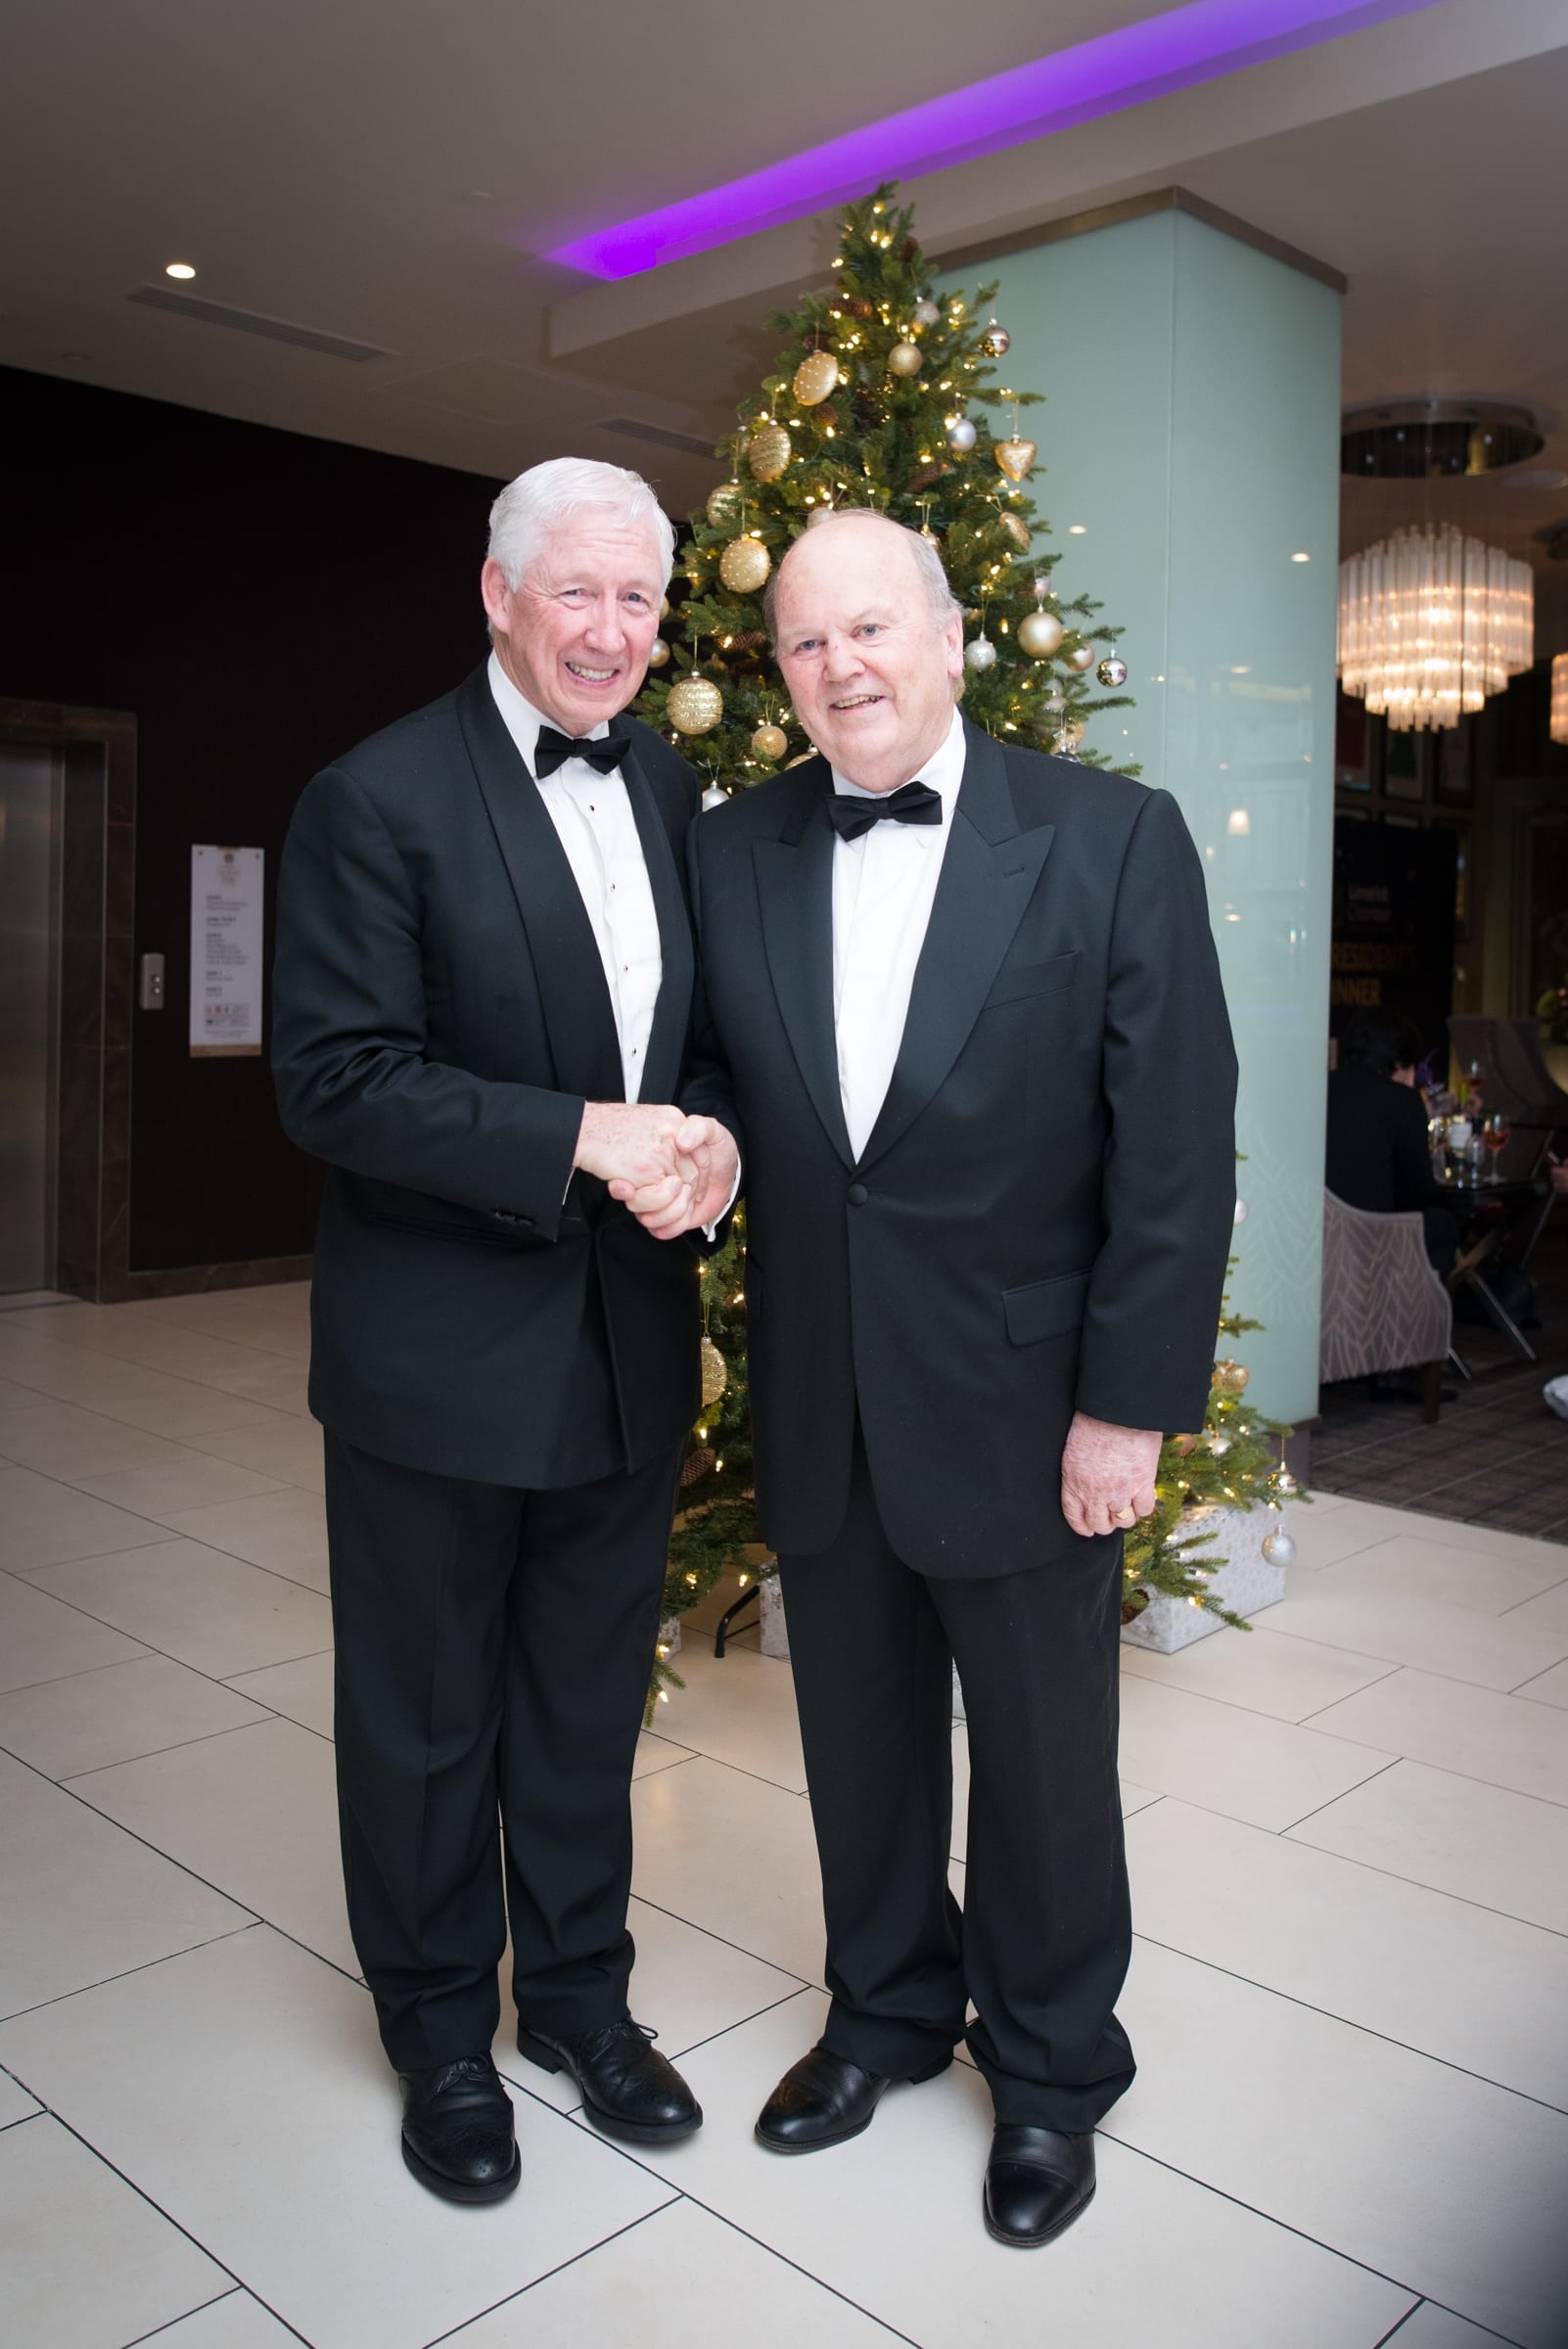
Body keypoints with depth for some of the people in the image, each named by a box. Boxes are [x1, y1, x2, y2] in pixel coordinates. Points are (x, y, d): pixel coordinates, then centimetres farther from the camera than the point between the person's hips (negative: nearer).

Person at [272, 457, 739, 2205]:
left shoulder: (667, 788, 7)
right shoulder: (378, 799, -12)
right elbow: (333, 1080, -18)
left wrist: (707, 1136, -8)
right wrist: (584, 1138, -24)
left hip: (629, 1341, 6)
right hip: (441, 1351, -5)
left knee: (589, 1700, 20)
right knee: (427, 1719, 13)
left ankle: (577, 1992, 42)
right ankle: (439, 2031, 36)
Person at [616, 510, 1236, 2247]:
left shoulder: (1114, 840, -10)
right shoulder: (732, 851, 2)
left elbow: (1177, 1142, -11)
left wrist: (1132, 1403, -13)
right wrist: (689, 1143, -11)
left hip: (1024, 1406, -3)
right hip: (819, 1404, 4)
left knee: (1044, 1760, 14)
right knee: (859, 1738, 20)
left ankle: (1051, 2071, 40)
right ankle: (888, 2009, 46)